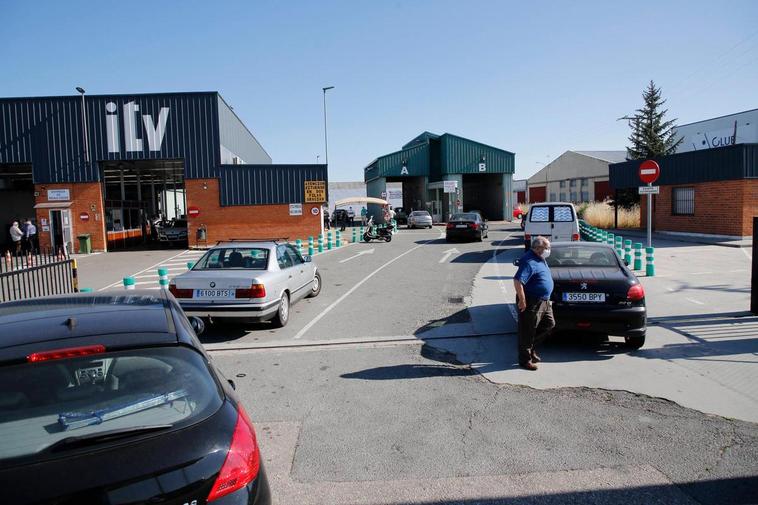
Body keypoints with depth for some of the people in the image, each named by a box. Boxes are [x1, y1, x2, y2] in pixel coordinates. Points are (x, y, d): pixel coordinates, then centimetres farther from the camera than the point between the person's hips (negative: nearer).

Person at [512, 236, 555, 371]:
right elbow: (517, 281, -31)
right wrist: (522, 300, -27)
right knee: (527, 332, 1)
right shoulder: (529, 262, -22)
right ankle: (525, 360, 12)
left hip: (544, 301, 10)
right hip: (531, 303, -10)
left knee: (549, 324, 18)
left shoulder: (540, 259, 11)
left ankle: (531, 347, 29)